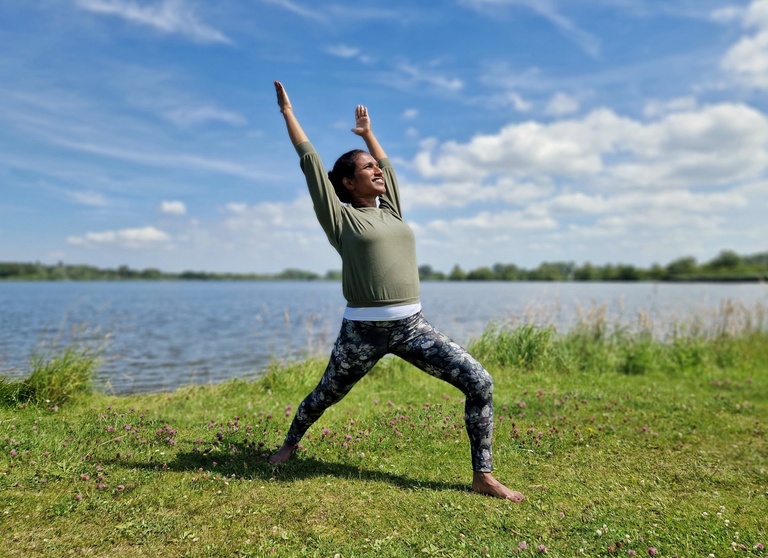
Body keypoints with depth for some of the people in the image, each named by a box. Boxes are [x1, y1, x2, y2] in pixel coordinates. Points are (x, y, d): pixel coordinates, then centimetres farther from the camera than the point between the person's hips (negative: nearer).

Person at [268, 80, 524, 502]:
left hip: (412, 327, 5)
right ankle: (290, 444, 48)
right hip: (363, 331, -4)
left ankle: (483, 477, 7)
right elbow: (310, 161, 0)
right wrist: (288, 112, 7)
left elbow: (387, 164, 29)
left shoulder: (390, 210, 13)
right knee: (325, 396, 17)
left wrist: (367, 132, 42)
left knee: (480, 383, -7)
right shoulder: (340, 216, -2)